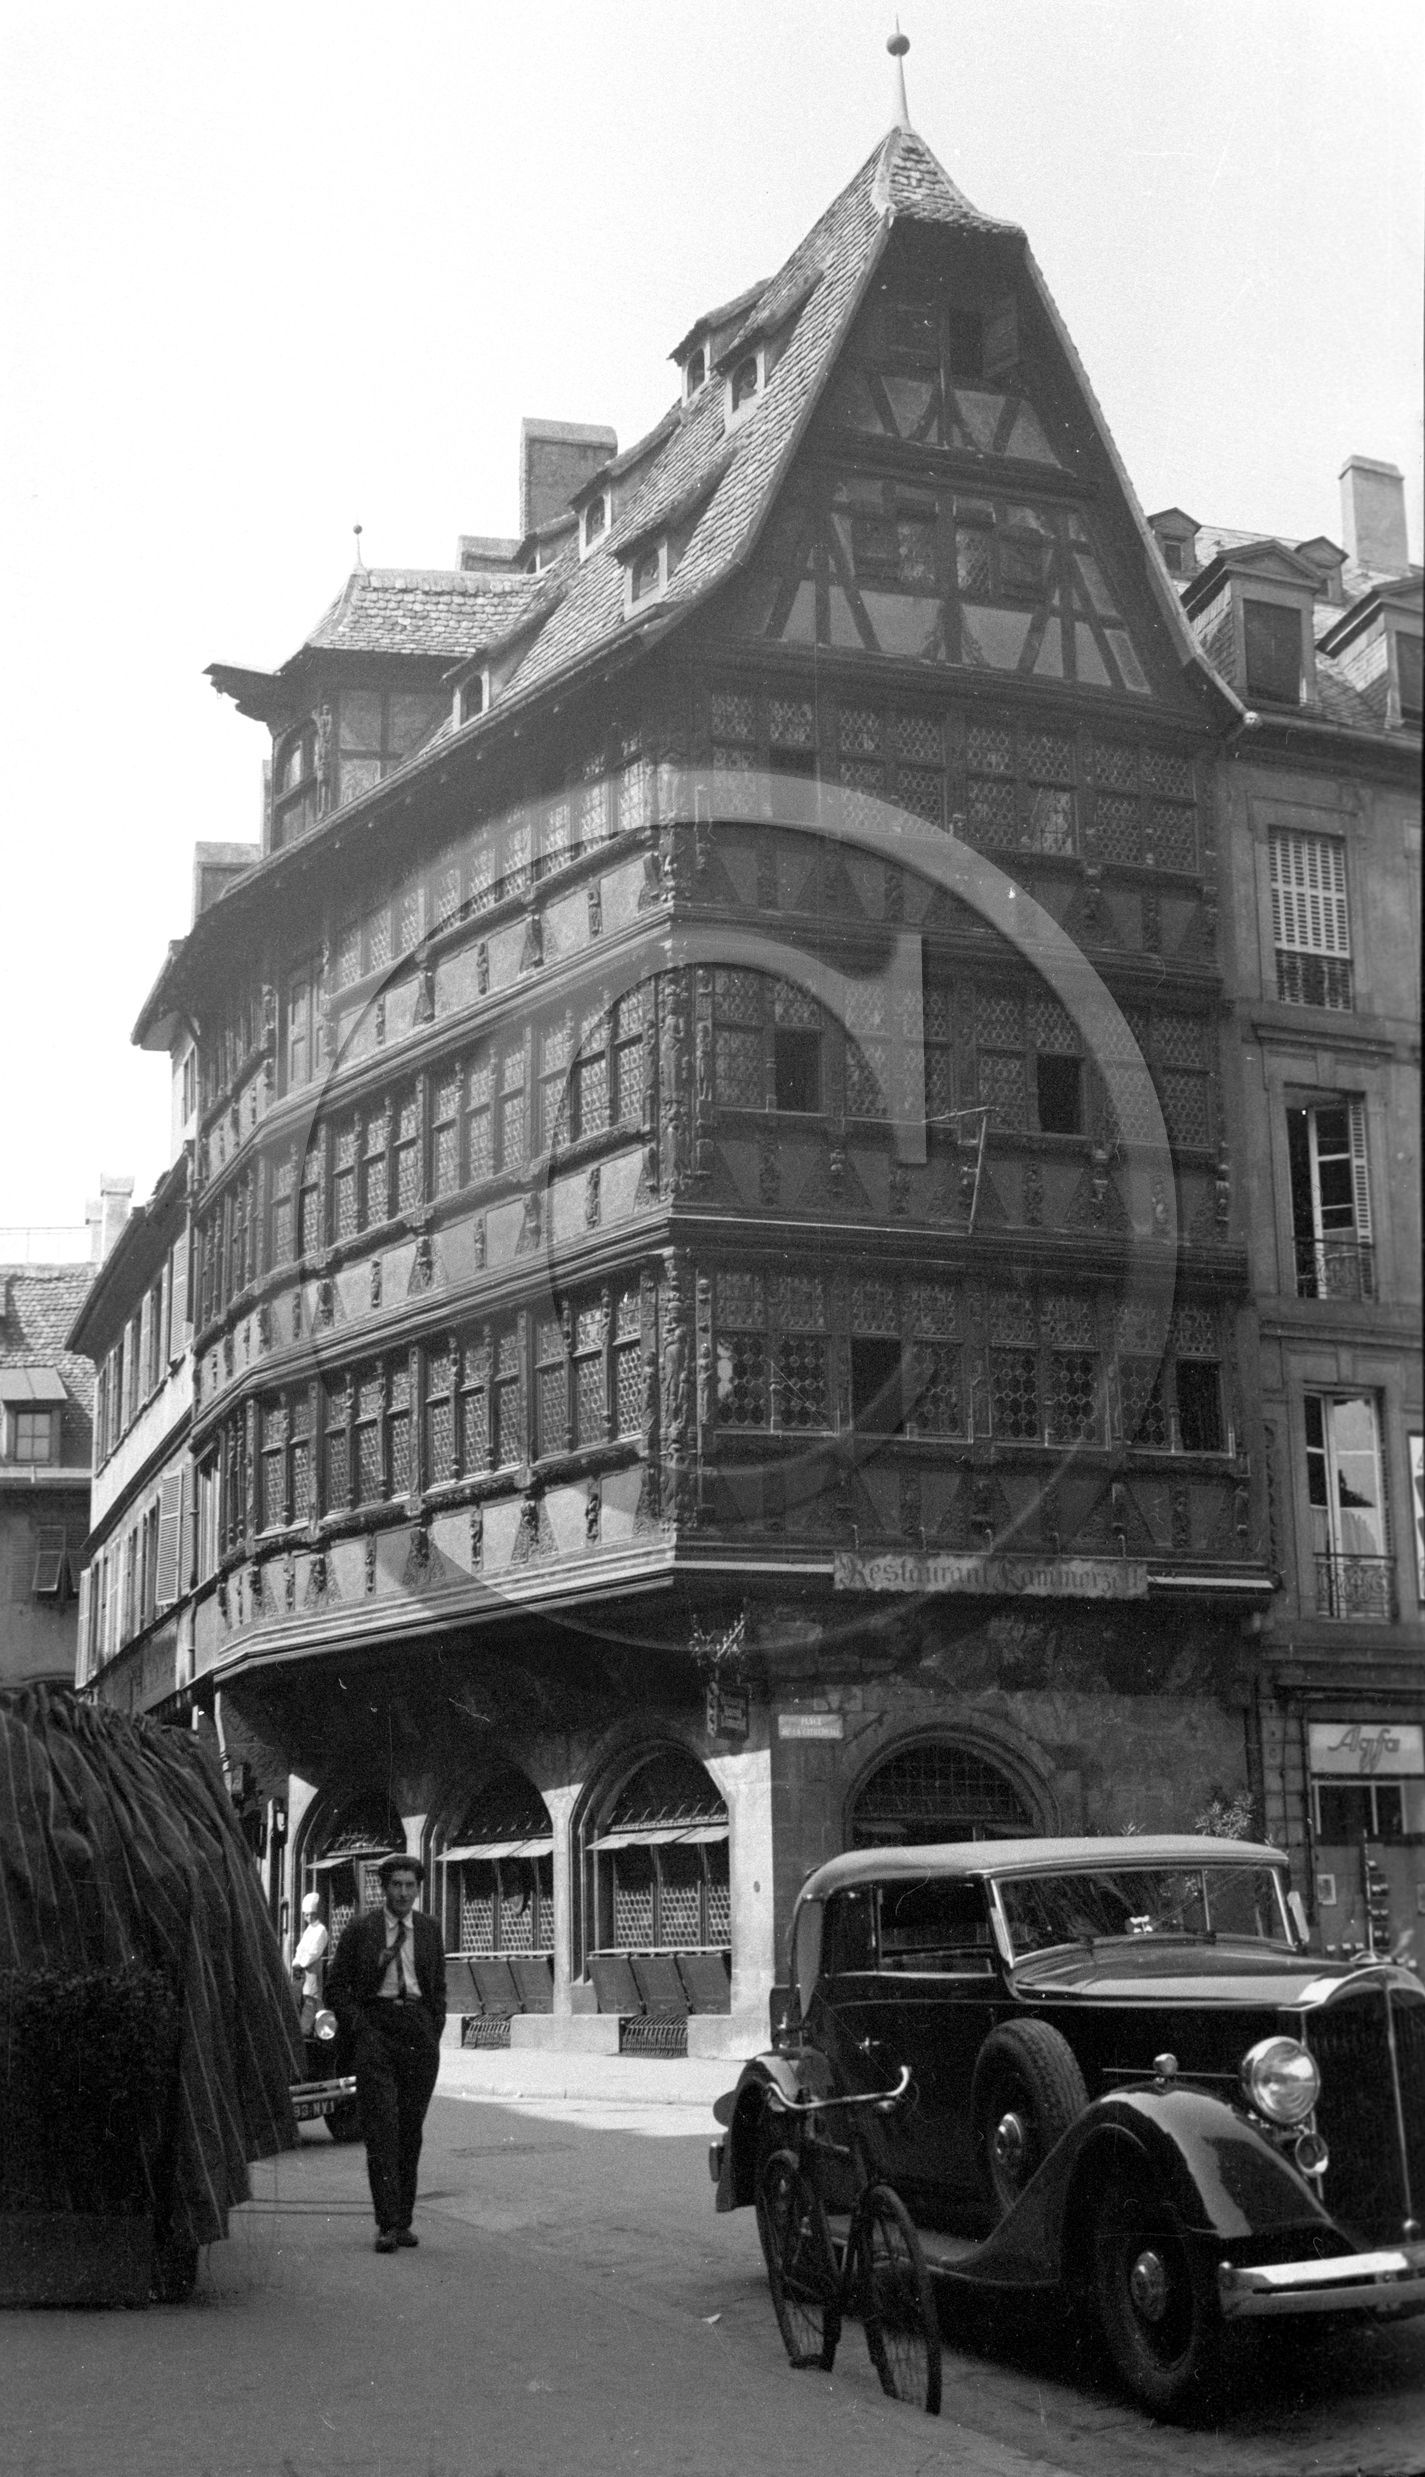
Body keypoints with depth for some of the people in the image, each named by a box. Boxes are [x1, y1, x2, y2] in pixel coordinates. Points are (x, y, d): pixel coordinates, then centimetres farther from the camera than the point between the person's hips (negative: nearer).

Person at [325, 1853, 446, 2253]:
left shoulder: (429, 1930, 11)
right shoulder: (360, 1929, 2)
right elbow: (335, 1986, 6)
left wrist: (433, 2034, 8)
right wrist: (357, 2026, -6)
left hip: (419, 2030, 3)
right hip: (374, 2028, -3)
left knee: (410, 2129, 5)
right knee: (381, 2126, -11)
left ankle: (404, 2220, 12)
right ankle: (387, 2224, -14)